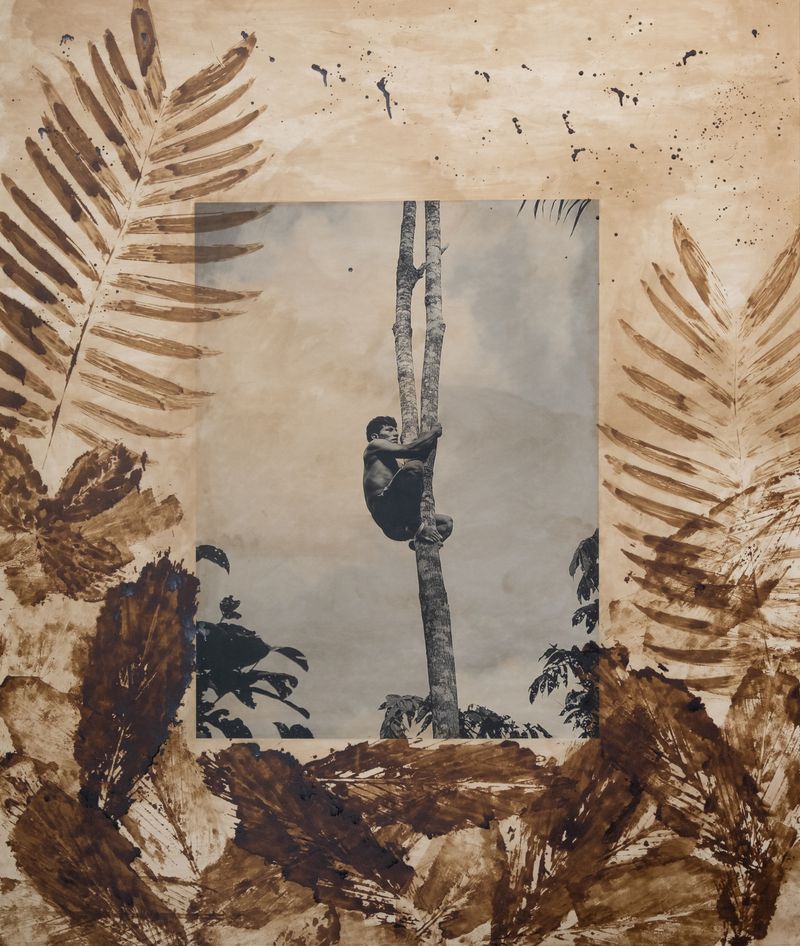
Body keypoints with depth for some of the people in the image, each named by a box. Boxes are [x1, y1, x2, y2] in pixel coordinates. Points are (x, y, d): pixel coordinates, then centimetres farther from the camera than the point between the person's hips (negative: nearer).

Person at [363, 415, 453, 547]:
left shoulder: (393, 463, 34)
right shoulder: (374, 446, 9)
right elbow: (409, 450, -5)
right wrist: (433, 432, 6)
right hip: (384, 509, -9)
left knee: (446, 522, 11)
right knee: (414, 465, -25)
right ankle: (416, 526, -27)